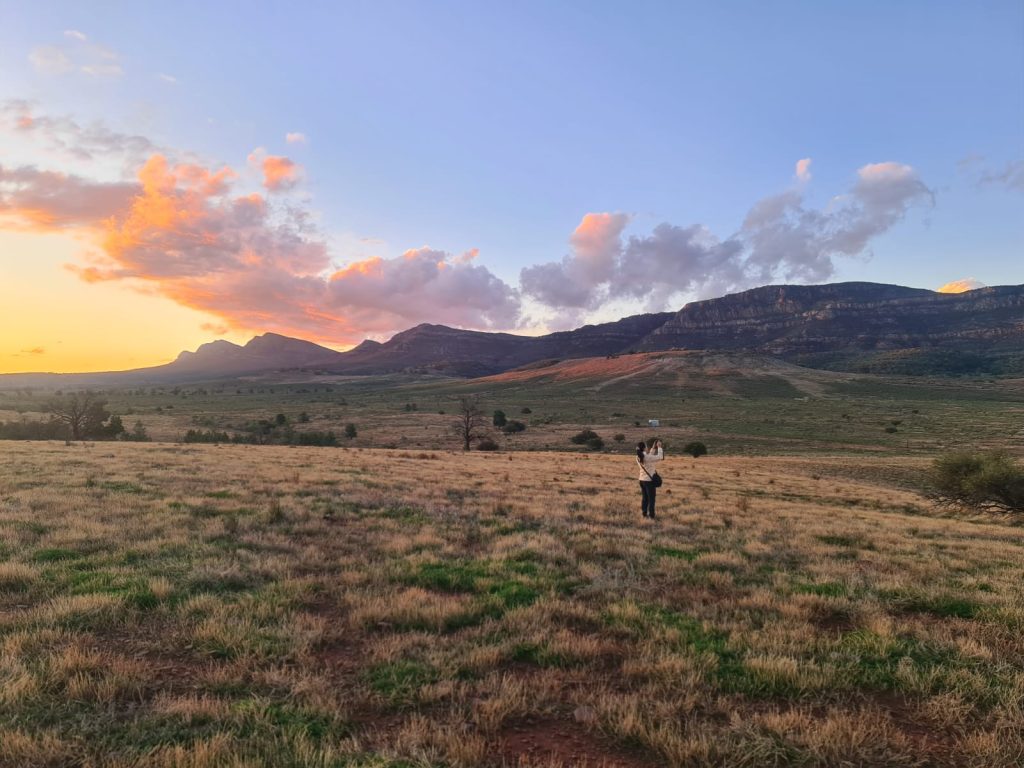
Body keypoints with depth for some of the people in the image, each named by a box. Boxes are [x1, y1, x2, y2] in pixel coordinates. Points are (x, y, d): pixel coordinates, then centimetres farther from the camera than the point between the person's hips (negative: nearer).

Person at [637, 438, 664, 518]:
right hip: (649, 480, -7)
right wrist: (659, 447, -3)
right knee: (651, 498, 2)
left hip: (642, 480, 7)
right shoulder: (647, 457, -21)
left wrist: (653, 448, 16)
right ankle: (651, 515, 6)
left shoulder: (638, 457, 1)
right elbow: (660, 457, -14)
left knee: (644, 498, 15)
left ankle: (644, 513, 20)